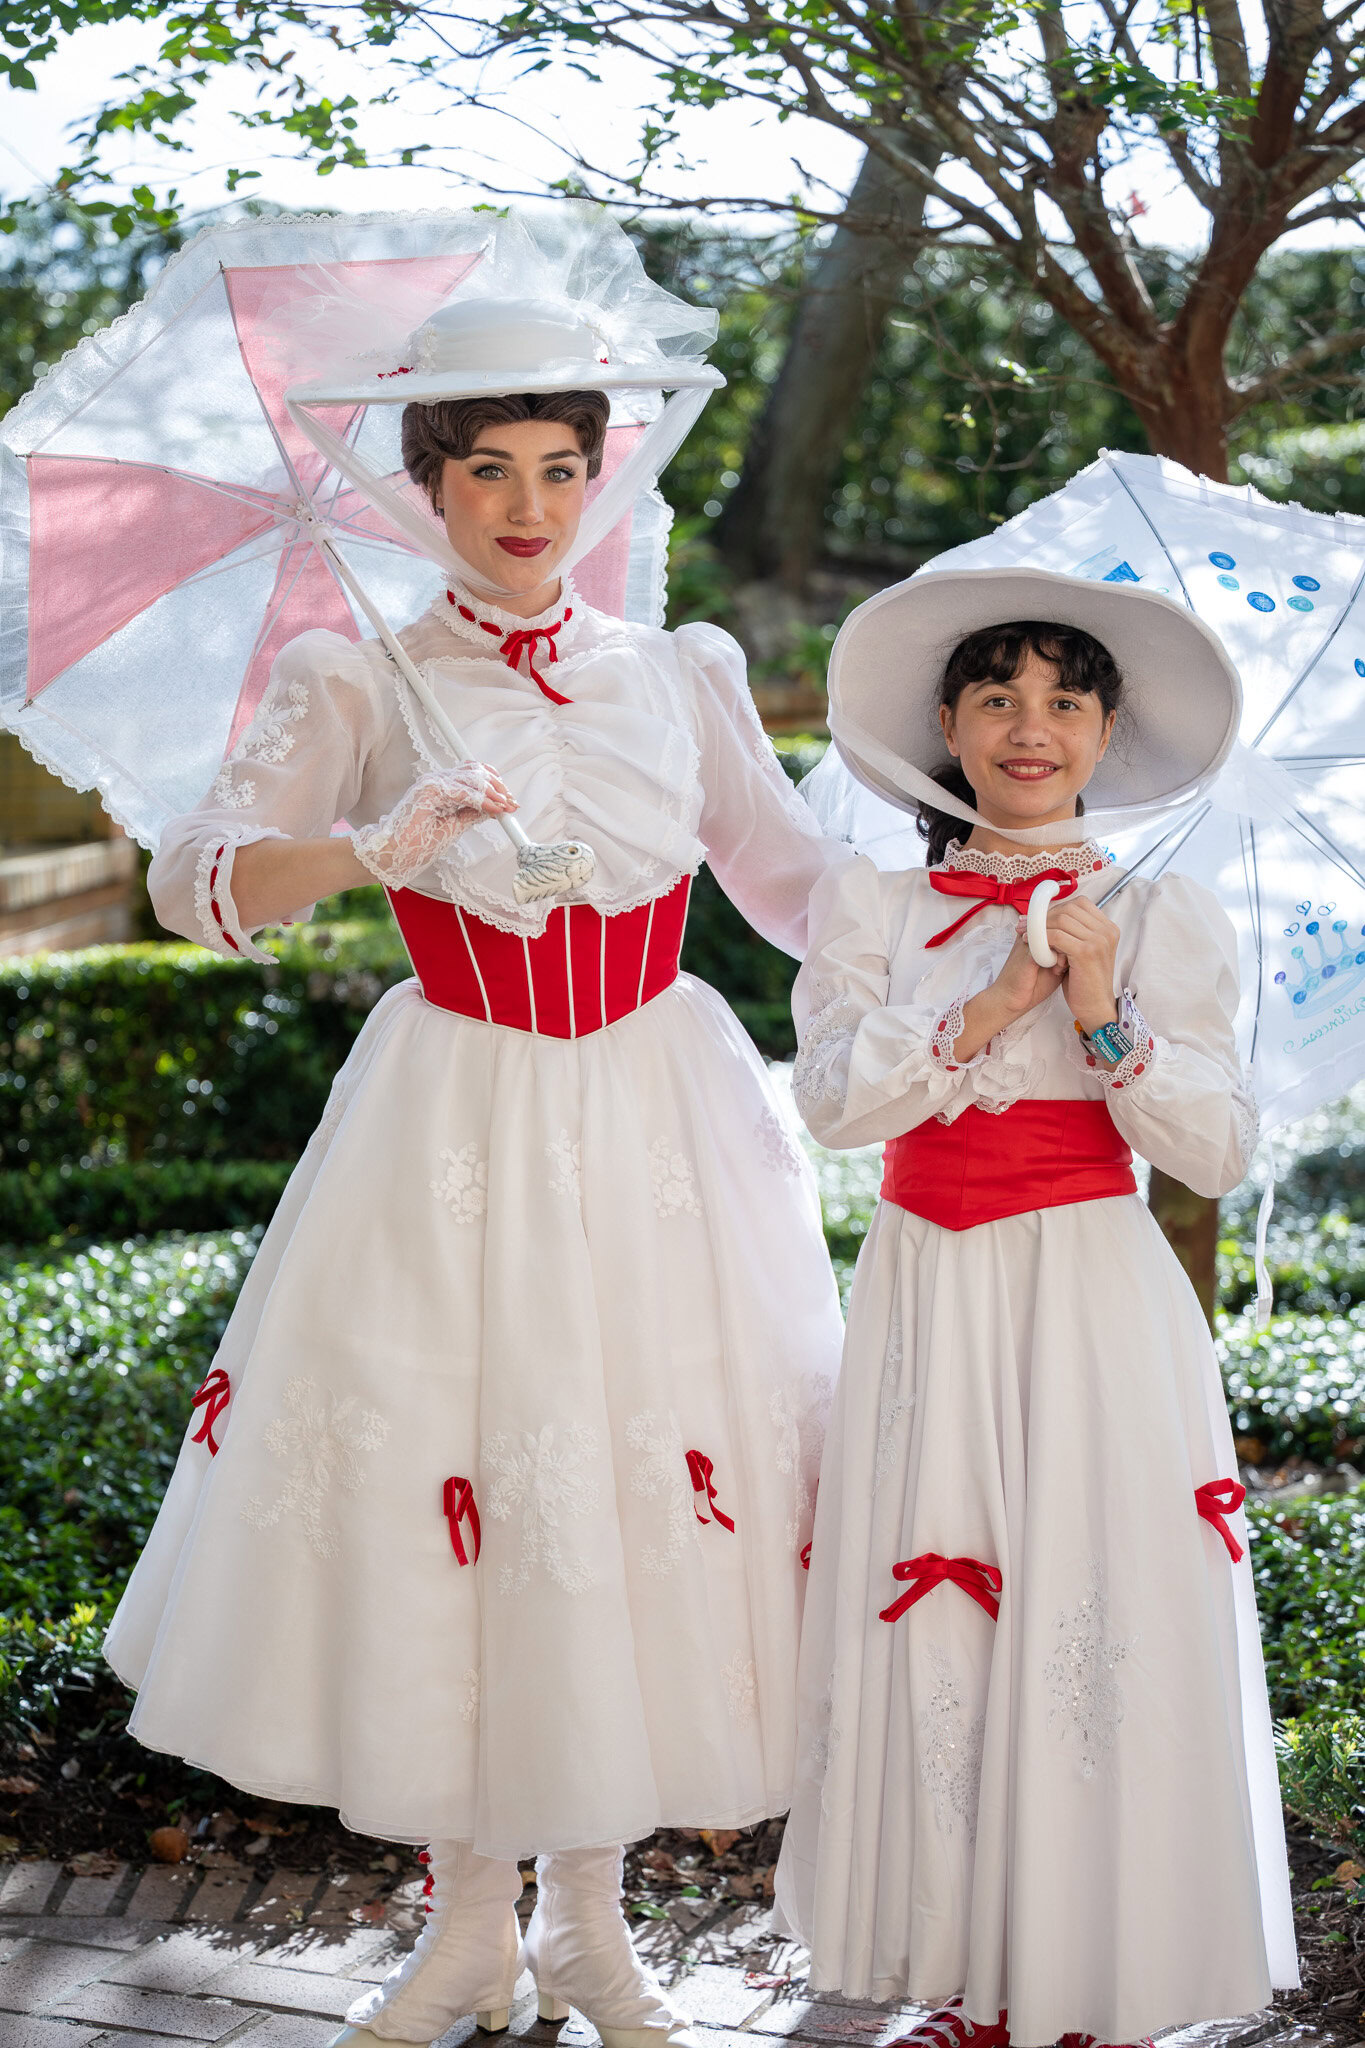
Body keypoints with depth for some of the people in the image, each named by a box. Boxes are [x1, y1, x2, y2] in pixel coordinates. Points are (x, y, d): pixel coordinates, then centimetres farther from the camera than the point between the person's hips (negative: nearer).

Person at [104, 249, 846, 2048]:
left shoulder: (681, 677, 7)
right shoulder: (362, 688, -1)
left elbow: (804, 884, 13)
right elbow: (194, 877, -13)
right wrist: (371, 848, -31)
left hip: (663, 1132, 2)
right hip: (455, 1137, -2)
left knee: (637, 1503, 6)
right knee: (438, 1499, 2)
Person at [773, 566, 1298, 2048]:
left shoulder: (1160, 920, 3)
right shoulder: (874, 908, 7)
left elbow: (1220, 1154, -2)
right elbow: (833, 1099, -7)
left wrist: (1106, 1019, -15)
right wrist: (996, 1004, -15)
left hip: (1095, 1310, -2)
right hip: (925, 1303, 2)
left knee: (1095, 1630, -3)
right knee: (930, 1634, 3)